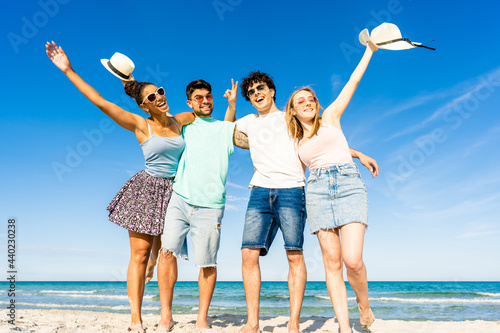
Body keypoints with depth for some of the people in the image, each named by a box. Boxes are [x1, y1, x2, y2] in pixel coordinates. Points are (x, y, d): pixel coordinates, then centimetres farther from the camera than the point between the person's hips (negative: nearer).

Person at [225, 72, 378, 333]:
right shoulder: (249, 122, 24)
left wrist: (358, 154, 15)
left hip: (291, 190, -2)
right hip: (260, 191, 3)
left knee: (294, 255, -10)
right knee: (249, 254, -9)